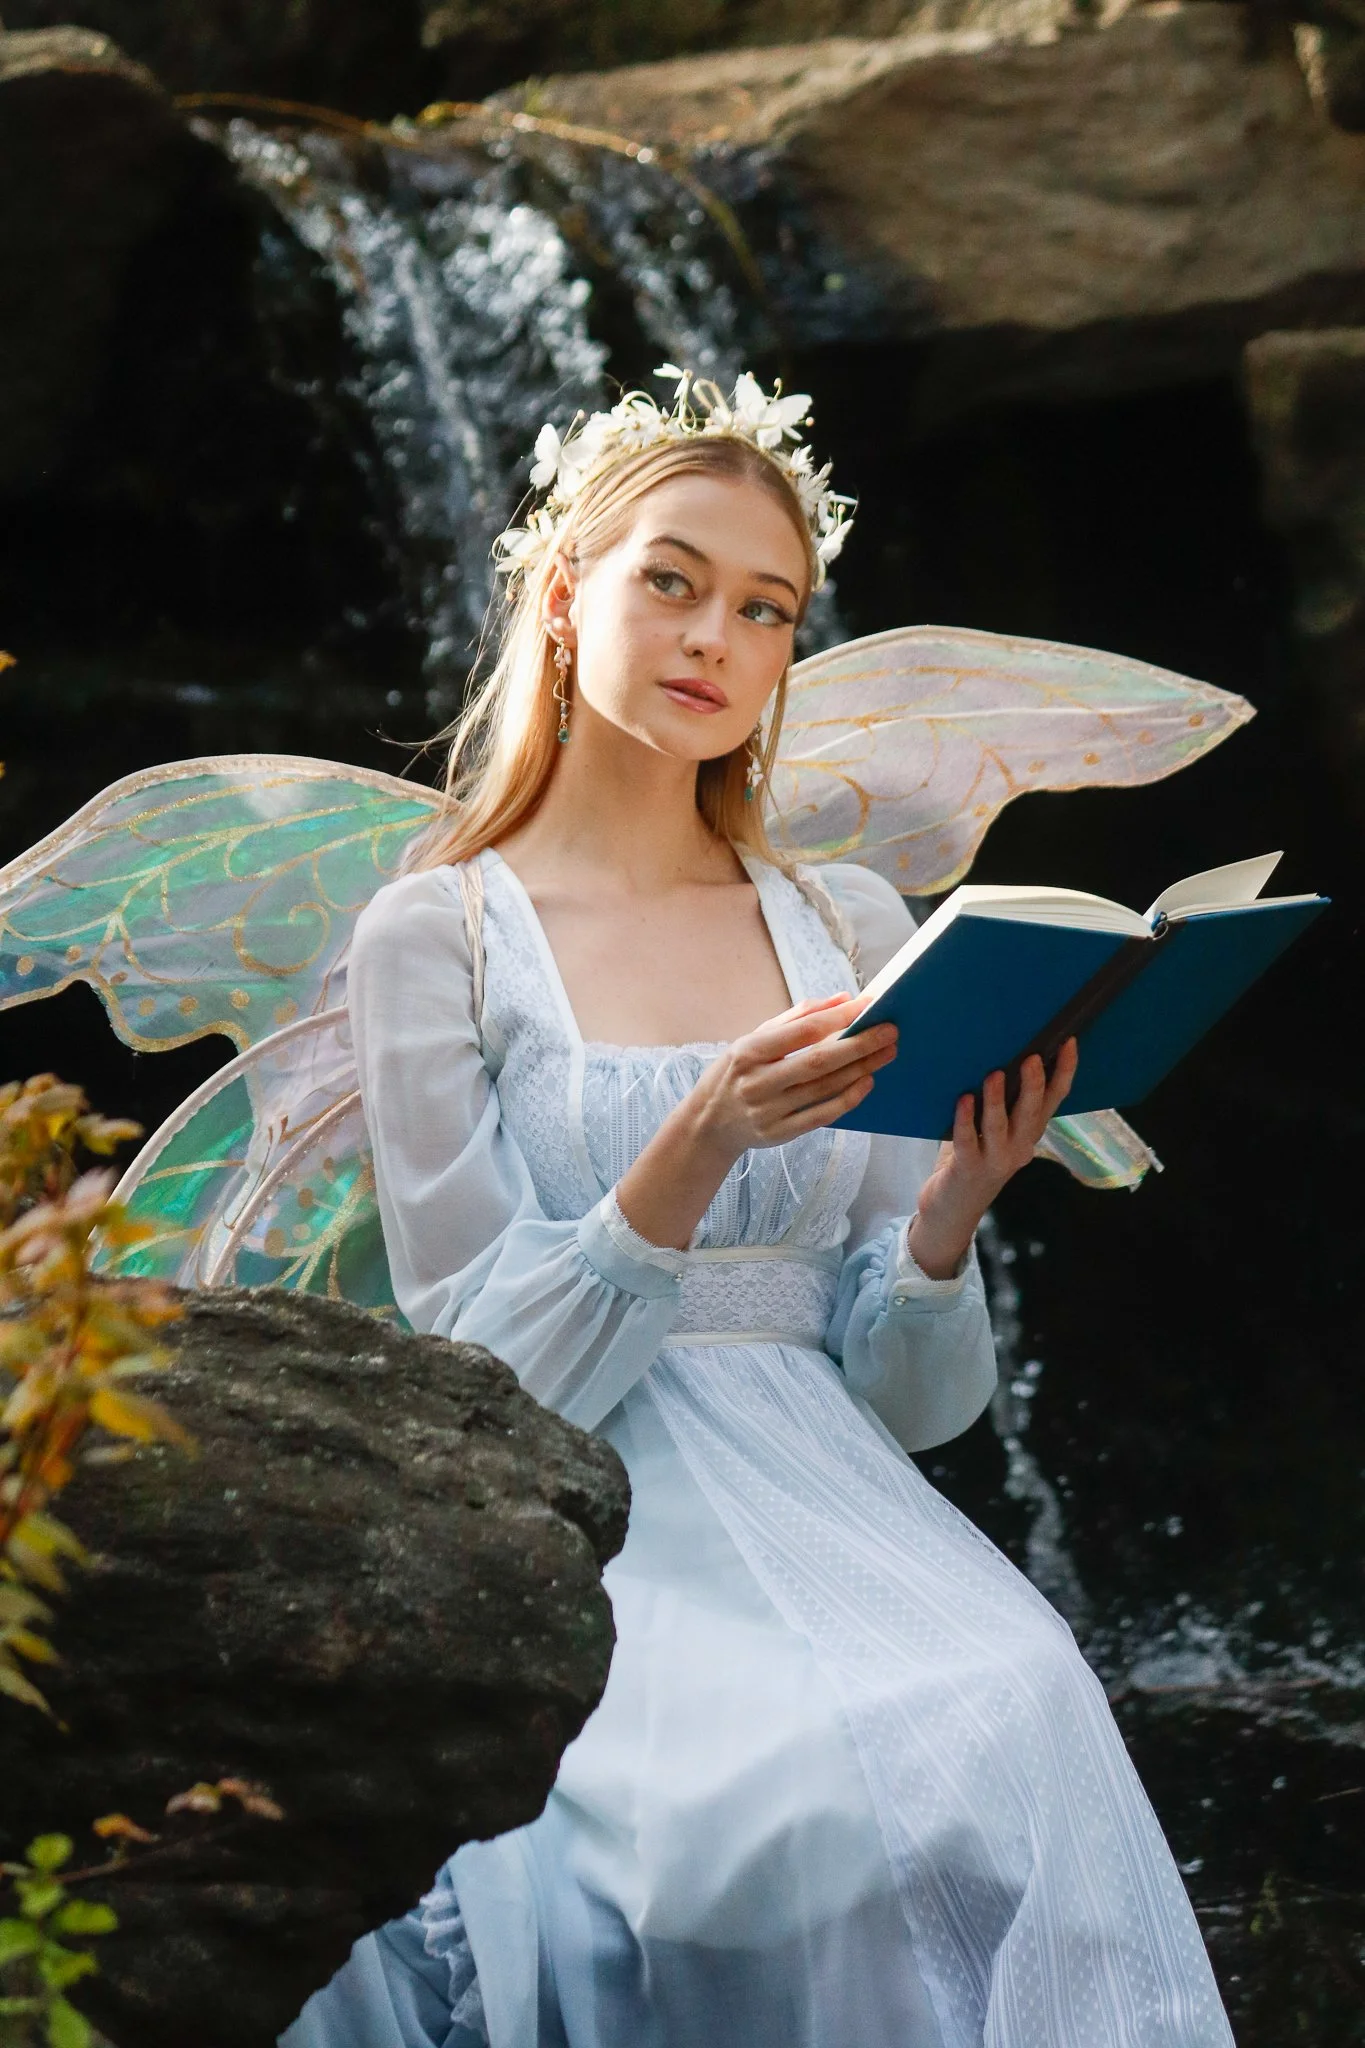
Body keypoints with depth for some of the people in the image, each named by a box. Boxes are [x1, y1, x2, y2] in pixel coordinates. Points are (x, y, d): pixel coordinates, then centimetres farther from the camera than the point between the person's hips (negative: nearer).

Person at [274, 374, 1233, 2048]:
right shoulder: (437, 936, 4)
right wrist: (694, 1156, -19)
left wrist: (948, 1212, -9)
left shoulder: (852, 929, 15)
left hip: (827, 1515, 3)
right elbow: (480, 1386, -4)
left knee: (1013, 1717, -32)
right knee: (790, 1785, -35)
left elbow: (907, 1400, 12)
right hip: (574, 1541, -3)